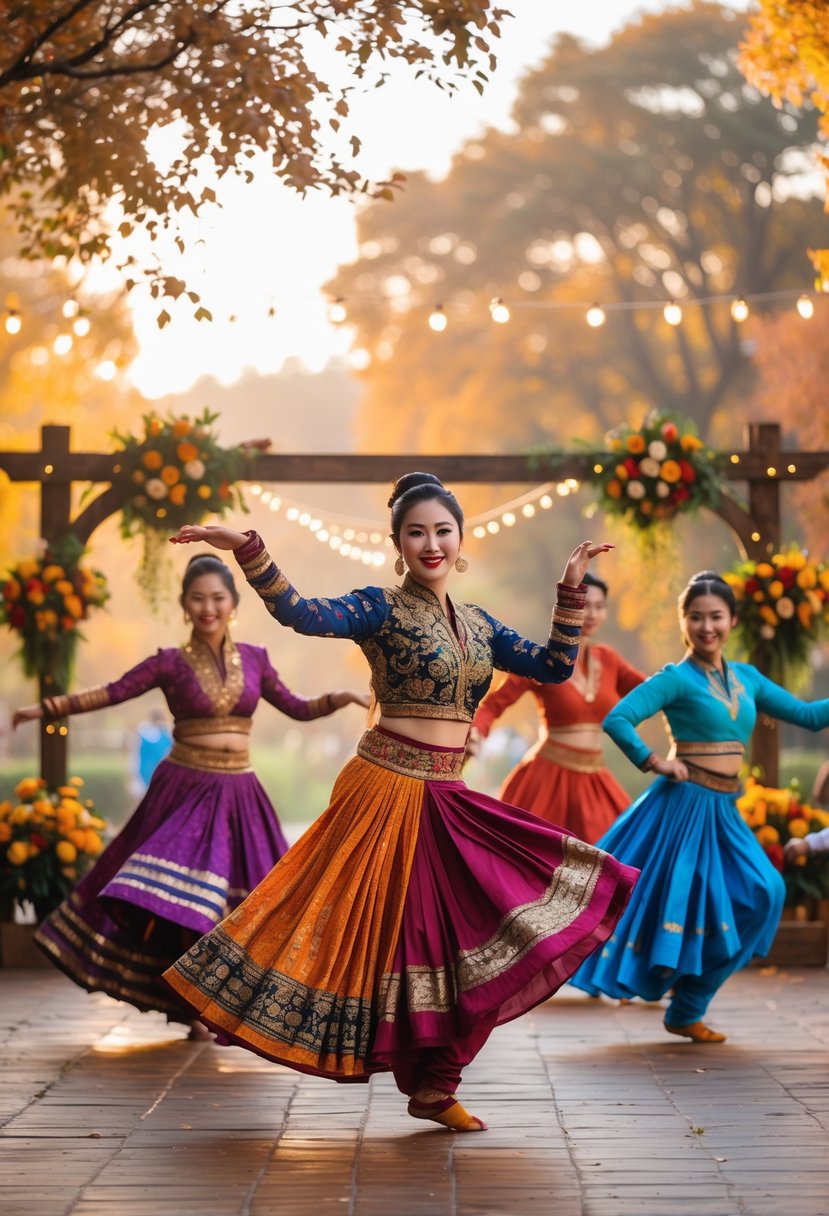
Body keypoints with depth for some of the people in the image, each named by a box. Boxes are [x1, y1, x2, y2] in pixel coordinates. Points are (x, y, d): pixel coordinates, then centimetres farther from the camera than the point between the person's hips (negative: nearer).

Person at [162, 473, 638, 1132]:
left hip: (447, 800, 7)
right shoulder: (383, 609, -6)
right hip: (389, 787, -7)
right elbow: (304, 613, -23)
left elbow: (554, 666, 12)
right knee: (375, 923, -5)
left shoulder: (478, 623, 14)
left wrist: (571, 590, 6)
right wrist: (248, 551, -36)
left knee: (462, 934, 7)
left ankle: (432, 1088, 18)